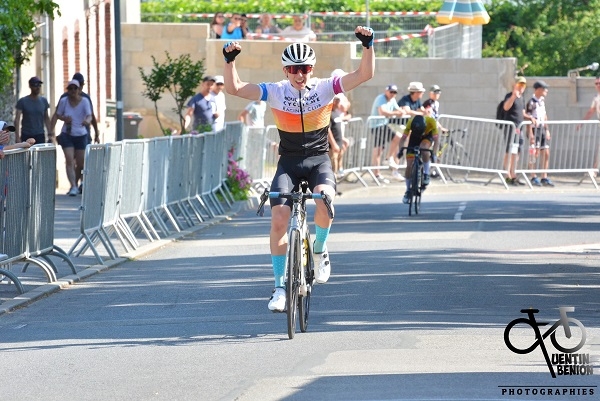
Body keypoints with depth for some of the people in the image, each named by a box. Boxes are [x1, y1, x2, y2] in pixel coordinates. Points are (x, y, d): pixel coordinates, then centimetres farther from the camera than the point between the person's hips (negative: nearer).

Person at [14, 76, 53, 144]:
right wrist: (17, 137, -13)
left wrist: (50, 134, 6)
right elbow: (17, 120, -5)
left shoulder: (44, 101, 8)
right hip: (26, 136, -2)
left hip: (40, 136, 2)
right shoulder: (22, 101, -3)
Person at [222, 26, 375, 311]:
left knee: (324, 201, -32)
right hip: (289, 162, 1)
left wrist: (367, 46, -27)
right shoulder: (275, 92, -6)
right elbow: (234, 88, -12)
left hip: (319, 161, -1)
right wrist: (230, 60, -28)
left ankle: (320, 250, -1)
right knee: (278, 220, -16)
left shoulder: (324, 88, -6)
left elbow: (364, 74, -12)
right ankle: (280, 287, -5)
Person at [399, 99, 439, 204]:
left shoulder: (431, 121, -35)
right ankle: (408, 191, 4)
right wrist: (400, 150, -38)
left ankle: (426, 174, -21)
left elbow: (436, 139, -34)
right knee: (409, 166, -9)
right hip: (414, 139, 1)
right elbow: (403, 138, -25)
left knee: (423, 148, -38)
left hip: (427, 137, -1)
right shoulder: (411, 121, -32)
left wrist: (434, 154, -45)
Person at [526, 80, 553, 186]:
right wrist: (530, 134, -19)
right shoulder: (531, 102, -12)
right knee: (535, 154, -5)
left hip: (542, 129, 8)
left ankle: (544, 178, 11)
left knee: (546, 154, 6)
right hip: (535, 129, -8)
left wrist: (547, 130, 16)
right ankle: (534, 178, 3)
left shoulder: (542, 100, 14)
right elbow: (528, 118, -14)